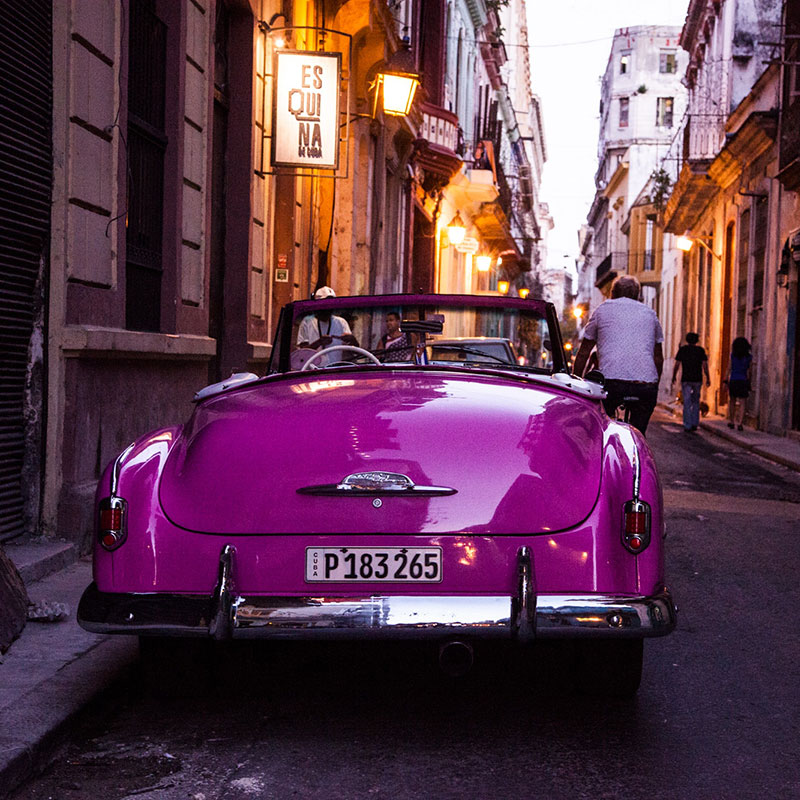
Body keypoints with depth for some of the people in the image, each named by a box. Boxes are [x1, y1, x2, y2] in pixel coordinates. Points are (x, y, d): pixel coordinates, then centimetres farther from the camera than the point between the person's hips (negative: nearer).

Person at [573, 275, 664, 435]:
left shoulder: (603, 309, 18)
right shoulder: (650, 313, 25)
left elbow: (583, 353, 21)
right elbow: (658, 358, 27)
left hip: (612, 381, -2)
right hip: (647, 384, 2)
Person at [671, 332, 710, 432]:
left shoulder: (682, 349, 1)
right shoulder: (700, 350, 2)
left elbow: (677, 365, 0)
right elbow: (705, 365, -3)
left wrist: (674, 376, 12)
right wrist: (708, 378, 2)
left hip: (686, 379, -1)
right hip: (697, 379, 1)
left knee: (687, 403, -1)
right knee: (696, 401, 16)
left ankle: (687, 426, -6)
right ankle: (695, 424, 11)